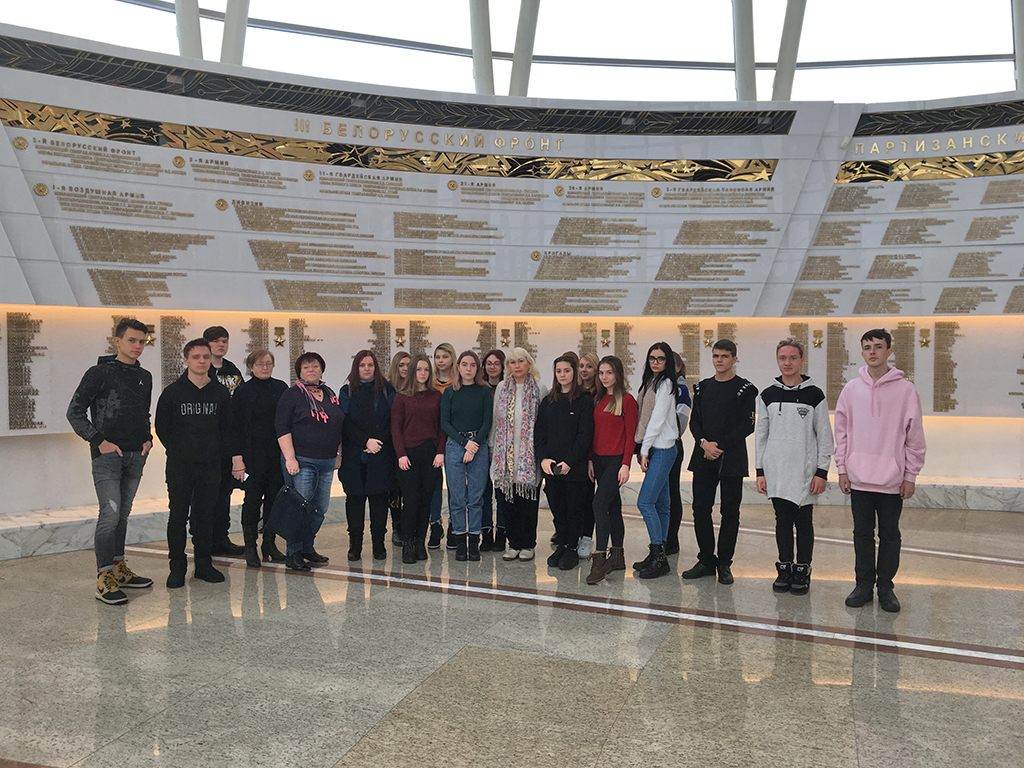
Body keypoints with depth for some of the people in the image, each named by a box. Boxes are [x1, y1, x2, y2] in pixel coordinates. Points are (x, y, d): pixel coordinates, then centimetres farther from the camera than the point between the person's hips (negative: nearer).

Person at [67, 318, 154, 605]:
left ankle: (119, 568, 23)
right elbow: (75, 412, -5)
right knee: (110, 514, -12)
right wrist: (99, 441, -11)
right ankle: (104, 578, -6)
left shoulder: (145, 377, 14)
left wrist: (148, 438, 8)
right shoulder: (100, 373, -5)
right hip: (108, 455, -6)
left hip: (136, 456, 6)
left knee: (123, 514, 13)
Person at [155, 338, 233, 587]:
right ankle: (177, 566, 13)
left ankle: (203, 563, 18)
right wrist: (178, 451, 1)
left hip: (211, 465, 2)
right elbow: (162, 428, 4)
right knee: (178, 516, 2)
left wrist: (225, 453, 4)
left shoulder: (221, 392, 6)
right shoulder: (173, 392, -1)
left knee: (206, 515, 8)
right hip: (179, 466, -2)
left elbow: (227, 428, 13)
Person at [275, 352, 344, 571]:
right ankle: (293, 553, 8)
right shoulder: (292, 395, -2)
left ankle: (307, 548, 23)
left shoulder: (330, 394, 16)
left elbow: (340, 427, 23)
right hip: (301, 462, -6)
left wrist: (338, 454, 19)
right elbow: (282, 428, -8)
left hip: (327, 463, 6)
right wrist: (290, 458, -15)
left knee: (320, 508, 8)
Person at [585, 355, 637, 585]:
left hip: (616, 460, -7)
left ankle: (600, 558, -15)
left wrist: (626, 465, -14)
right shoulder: (599, 399, 13)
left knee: (600, 504, -17)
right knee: (613, 506, 12)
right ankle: (617, 556, 19)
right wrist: (590, 460, 10)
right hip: (599, 459, 7)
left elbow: (631, 436, -9)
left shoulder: (627, 400, -7)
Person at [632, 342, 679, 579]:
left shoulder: (665, 384, -9)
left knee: (645, 502, -12)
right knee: (660, 504, 11)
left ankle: (659, 557, -6)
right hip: (654, 449, 9)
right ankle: (658, 555, 17)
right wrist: (643, 450, 11)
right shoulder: (650, 382, 17)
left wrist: (645, 449, -11)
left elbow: (658, 419, -13)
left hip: (663, 449, -9)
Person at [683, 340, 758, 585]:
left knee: (730, 512, 2)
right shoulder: (702, 387, 13)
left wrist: (720, 445, -14)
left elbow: (747, 425, -7)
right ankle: (706, 560, 16)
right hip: (703, 458, 4)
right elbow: (694, 421, 10)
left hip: (732, 459, -4)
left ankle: (724, 563, 14)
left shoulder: (745, 389, -1)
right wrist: (704, 443, -9)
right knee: (700, 510, 3)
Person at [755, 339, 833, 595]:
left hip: (805, 472, -2)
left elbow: (825, 436, -1)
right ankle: (785, 568, 20)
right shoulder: (768, 395, 6)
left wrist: (822, 472, -6)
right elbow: (761, 434, 9)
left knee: (803, 521, 5)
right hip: (776, 472, 2)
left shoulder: (814, 395, -1)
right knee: (782, 521, 8)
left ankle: (803, 571, 16)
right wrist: (760, 471, 4)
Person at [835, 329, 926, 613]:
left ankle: (885, 586, 20)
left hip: (892, 481, -2)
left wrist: (910, 476, -3)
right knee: (862, 534, 9)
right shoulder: (852, 389, 4)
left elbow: (914, 436, -1)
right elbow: (842, 432, 8)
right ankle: (864, 584, 21)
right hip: (858, 479, 2)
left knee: (890, 535, 8)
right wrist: (842, 469, 3)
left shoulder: (905, 390, -3)